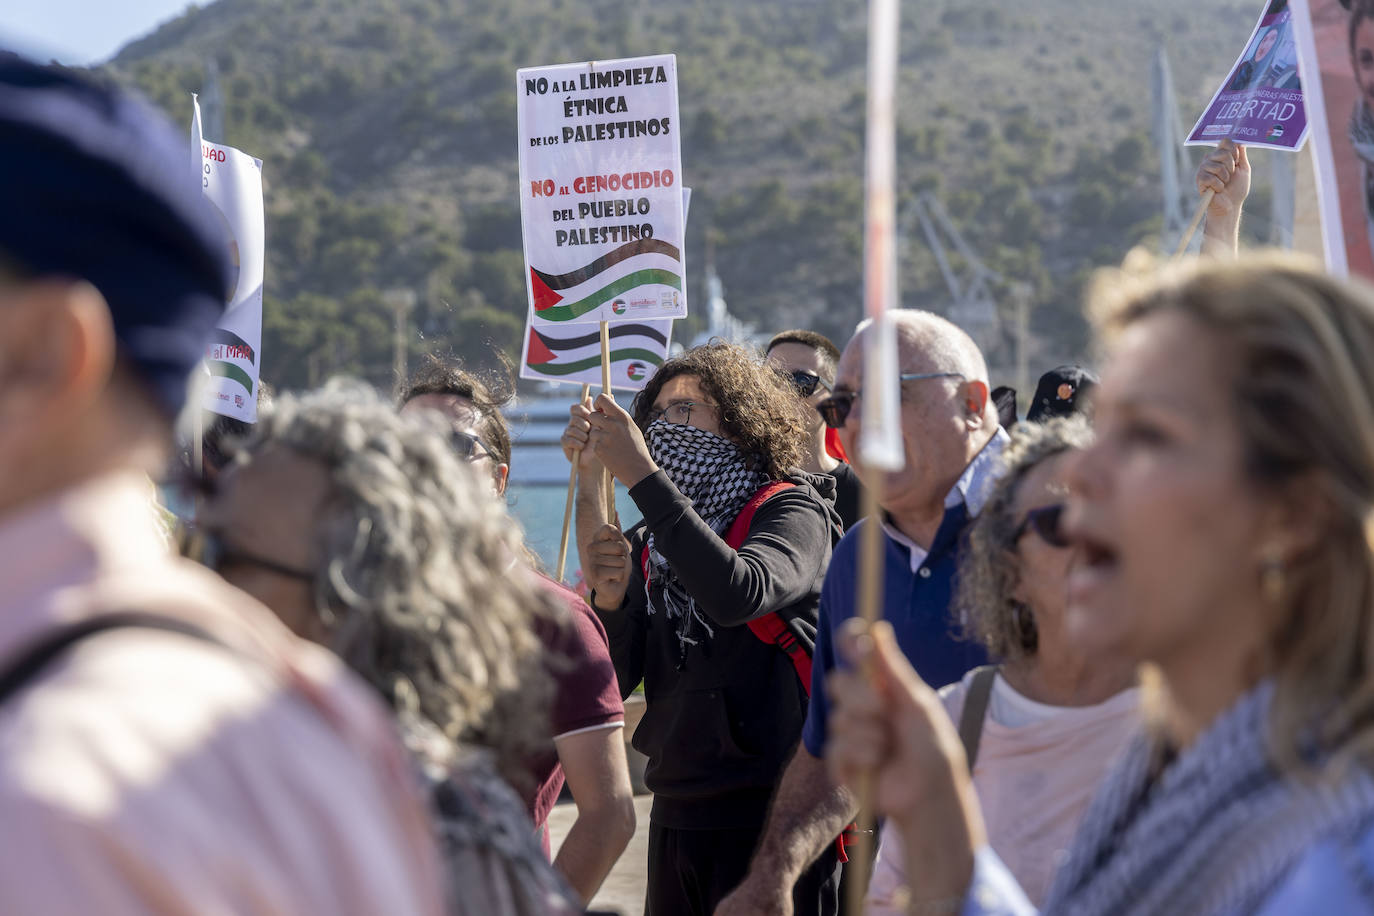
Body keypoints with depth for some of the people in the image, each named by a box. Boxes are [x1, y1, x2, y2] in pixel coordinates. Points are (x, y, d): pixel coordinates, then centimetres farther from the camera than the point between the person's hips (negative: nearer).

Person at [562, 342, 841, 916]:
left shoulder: (794, 511, -4)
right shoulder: (647, 545, 12)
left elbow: (739, 593, -26)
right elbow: (611, 681, 7)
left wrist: (642, 477, -24)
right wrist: (608, 598, -12)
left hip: (769, 815, -6)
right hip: (676, 819, 6)